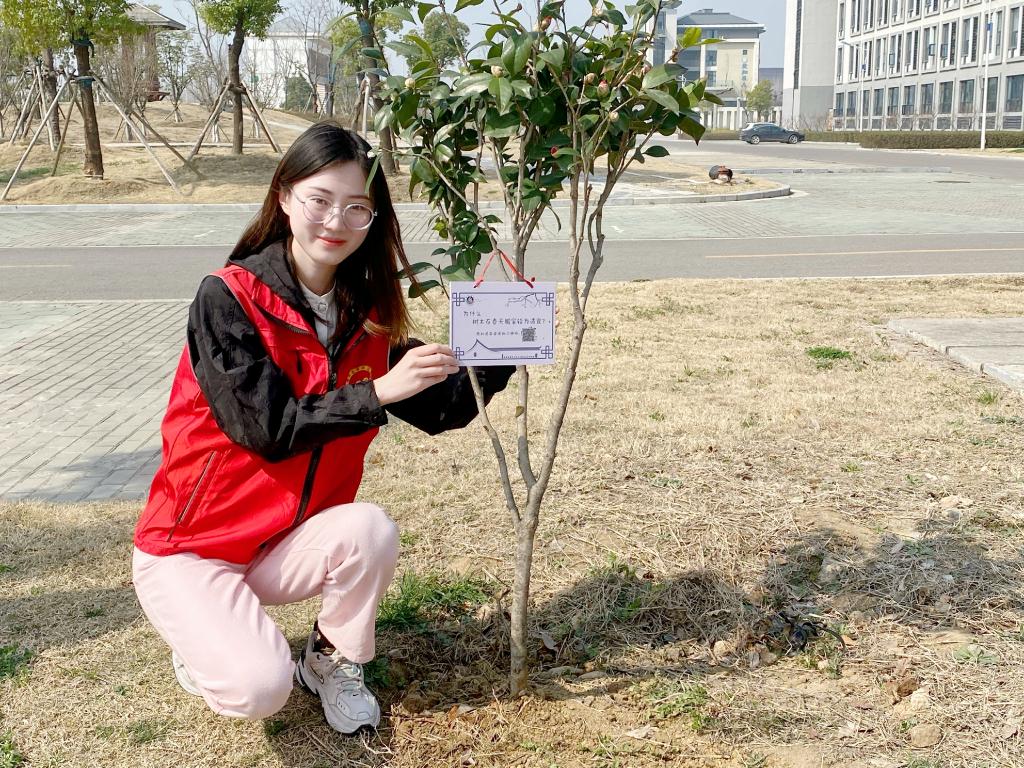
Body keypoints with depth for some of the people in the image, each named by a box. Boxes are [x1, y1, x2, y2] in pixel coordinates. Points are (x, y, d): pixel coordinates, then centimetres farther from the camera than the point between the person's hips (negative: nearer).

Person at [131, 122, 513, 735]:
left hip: (284, 546, 5)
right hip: (189, 550, -4)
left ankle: (333, 662, 1)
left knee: (372, 529, -28)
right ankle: (204, 642, 10)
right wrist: (378, 392, -33)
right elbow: (267, 427, -25)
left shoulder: (369, 315, -1)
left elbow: (437, 409, -3)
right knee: (259, 688, -26)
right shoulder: (229, 298, -18)